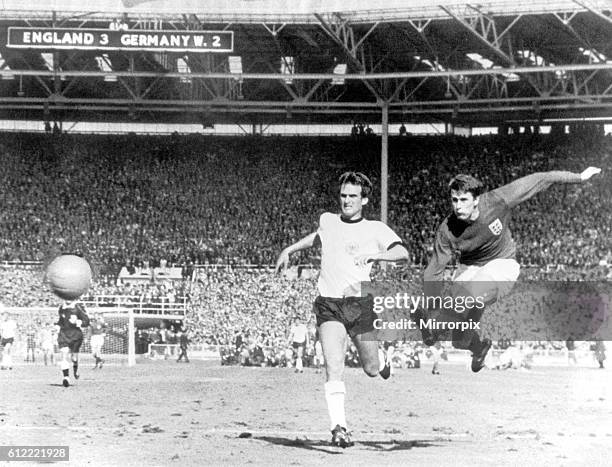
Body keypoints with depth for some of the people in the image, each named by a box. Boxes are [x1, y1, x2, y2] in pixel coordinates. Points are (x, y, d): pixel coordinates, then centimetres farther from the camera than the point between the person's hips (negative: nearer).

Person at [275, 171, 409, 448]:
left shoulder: (375, 229, 3)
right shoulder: (327, 220, 13)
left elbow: (402, 253, -11)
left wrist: (376, 256, -27)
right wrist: (289, 250, 38)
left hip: (361, 303, -1)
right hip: (328, 303, 1)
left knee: (372, 370, 8)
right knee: (334, 367, -17)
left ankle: (380, 359, 45)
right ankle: (338, 427, -19)